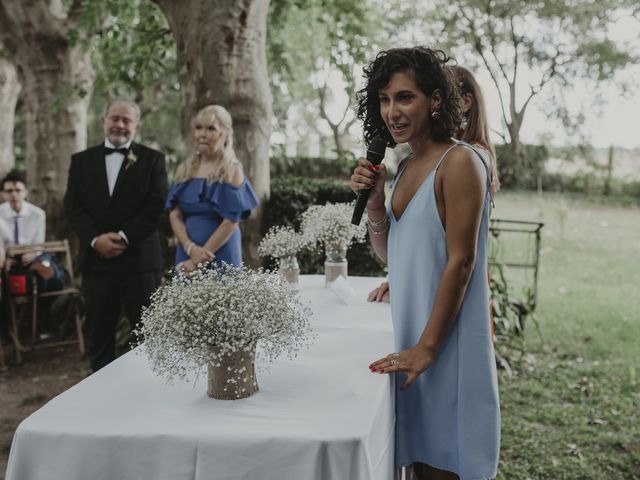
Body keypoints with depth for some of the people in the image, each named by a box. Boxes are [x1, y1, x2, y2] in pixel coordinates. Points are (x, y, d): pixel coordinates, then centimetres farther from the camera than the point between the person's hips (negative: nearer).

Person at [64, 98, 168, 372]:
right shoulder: (82, 160, 13)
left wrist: (123, 236, -13)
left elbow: (157, 206, -5)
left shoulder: (152, 159, 4)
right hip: (96, 259, 3)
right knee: (99, 336, 10)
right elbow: (73, 205, 4)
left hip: (139, 259, -2)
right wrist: (95, 239, -11)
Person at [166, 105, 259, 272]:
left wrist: (199, 259, -13)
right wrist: (191, 248, -14)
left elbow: (231, 222, -11)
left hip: (219, 256, -4)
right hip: (186, 256, 4)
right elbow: (174, 215, 3)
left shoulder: (231, 171, -5)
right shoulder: (184, 170, 8)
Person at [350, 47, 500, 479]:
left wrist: (427, 347, -18)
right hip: (412, 336, 7)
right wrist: (374, 200, -2)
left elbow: (460, 261, -18)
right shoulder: (406, 167, 10)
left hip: (450, 342, -7)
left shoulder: (459, 162, -14)